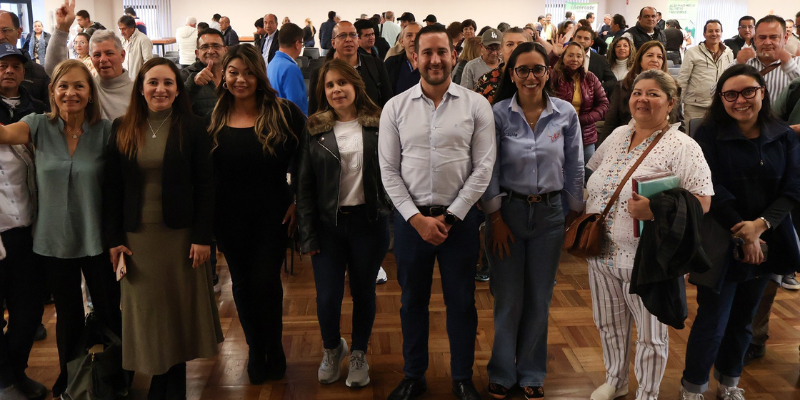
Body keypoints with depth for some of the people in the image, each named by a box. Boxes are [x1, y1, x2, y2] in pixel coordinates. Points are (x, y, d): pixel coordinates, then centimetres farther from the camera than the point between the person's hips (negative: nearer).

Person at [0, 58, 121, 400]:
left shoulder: (105, 130, -5)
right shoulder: (40, 126, -2)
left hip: (96, 240, -1)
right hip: (53, 241, 2)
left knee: (110, 314, 5)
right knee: (68, 317, 16)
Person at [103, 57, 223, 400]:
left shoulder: (192, 128, -3)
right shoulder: (122, 129, 3)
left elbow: (205, 186, -5)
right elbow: (111, 187, 3)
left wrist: (202, 237, -10)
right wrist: (114, 239, -2)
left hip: (180, 233, -2)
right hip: (137, 234, 2)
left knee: (180, 308, 7)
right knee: (147, 309, 8)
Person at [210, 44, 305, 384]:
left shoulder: (283, 113, -7)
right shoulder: (212, 117, 0)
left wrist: (298, 201, -8)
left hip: (272, 215, -2)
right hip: (229, 217, 3)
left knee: (265, 282, 1)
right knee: (242, 284, 13)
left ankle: (274, 348, 25)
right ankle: (255, 349, 33)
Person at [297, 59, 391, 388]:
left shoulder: (378, 125, 0)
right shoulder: (315, 130, 1)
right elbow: (305, 186, 1)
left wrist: (393, 217, -5)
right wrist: (308, 235, -3)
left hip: (369, 222, 0)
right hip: (328, 223, 0)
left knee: (363, 293, 11)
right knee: (327, 298, 0)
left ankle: (358, 355, 33)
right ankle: (332, 349, 31)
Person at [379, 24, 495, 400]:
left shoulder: (476, 105, -3)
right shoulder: (395, 107, -1)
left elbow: (483, 167, -5)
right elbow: (389, 170, -1)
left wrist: (450, 216, -9)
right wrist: (417, 218, -9)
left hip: (460, 217, -1)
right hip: (410, 217, 1)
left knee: (461, 301, 11)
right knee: (412, 300, 14)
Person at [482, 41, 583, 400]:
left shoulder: (566, 113, -2)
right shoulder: (498, 113, -6)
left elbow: (574, 168, 5)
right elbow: (490, 168, -4)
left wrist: (578, 213, 6)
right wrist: (495, 218, -7)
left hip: (549, 213, 2)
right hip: (507, 210, -2)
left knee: (540, 299, 10)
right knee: (508, 298, 5)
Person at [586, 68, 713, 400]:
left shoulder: (682, 147, -13)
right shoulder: (617, 136, 7)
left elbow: (702, 202, -19)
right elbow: (592, 176, 20)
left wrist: (655, 209, -32)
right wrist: (585, 220, 8)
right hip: (601, 253, 6)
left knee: (650, 334, 10)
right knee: (609, 324, 20)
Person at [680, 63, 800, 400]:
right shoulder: (709, 134, -9)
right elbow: (712, 190, -14)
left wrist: (760, 225, -18)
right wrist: (742, 234, -17)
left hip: (767, 242, 4)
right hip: (721, 242, -4)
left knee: (743, 318, 16)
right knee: (713, 320, -1)